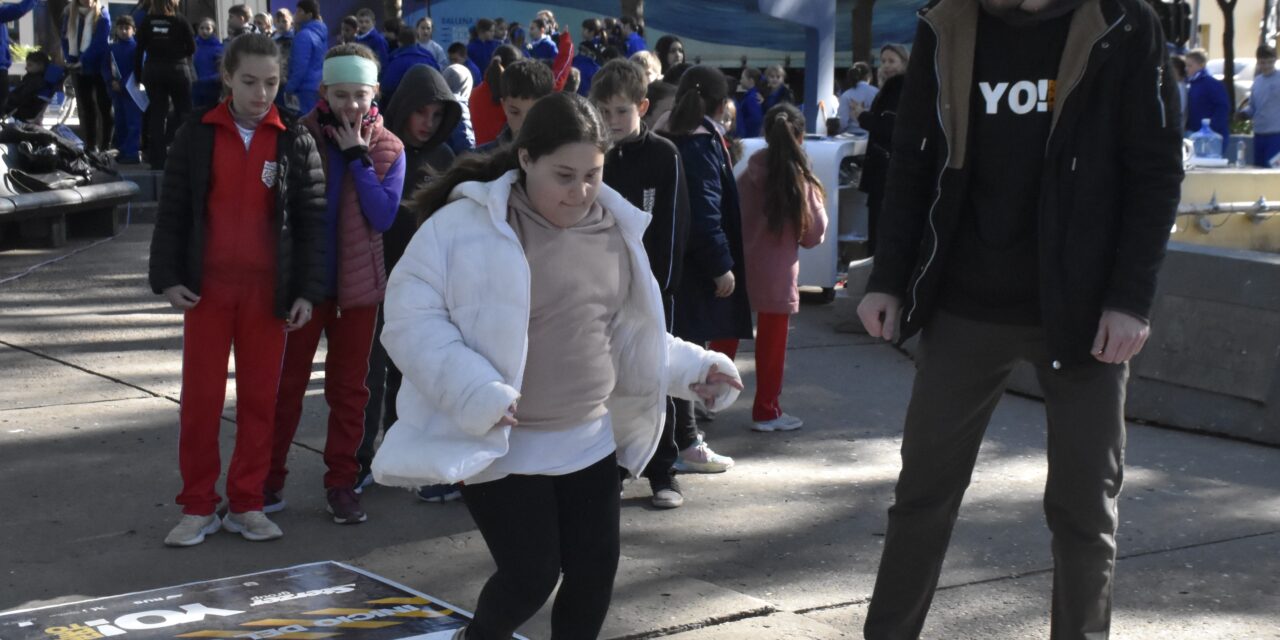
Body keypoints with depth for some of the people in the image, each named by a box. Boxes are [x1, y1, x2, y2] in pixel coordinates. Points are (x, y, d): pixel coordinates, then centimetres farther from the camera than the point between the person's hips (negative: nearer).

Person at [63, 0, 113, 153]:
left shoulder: (102, 15, -10)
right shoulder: (70, 13, 6)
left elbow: (100, 42, -16)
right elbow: (65, 37, 11)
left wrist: (83, 61, -19)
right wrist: (70, 59, -1)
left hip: (98, 67, -5)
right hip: (77, 67, 5)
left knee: (103, 106, 1)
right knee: (85, 107, 10)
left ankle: (106, 145, 4)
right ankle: (90, 145, 16)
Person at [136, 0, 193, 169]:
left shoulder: (147, 22, -1)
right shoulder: (180, 21, -7)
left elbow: (139, 49, -1)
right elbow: (192, 47, -4)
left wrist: (138, 73, 7)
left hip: (153, 71, 3)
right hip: (177, 69, -3)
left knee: (157, 113, 7)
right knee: (183, 110, 10)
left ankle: (158, 158, 6)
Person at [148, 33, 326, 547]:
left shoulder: (295, 142, 1)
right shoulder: (197, 134, 2)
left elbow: (311, 219, 1)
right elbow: (173, 210, 5)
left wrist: (307, 290, -4)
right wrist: (167, 276, -3)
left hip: (268, 290, 0)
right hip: (206, 287, 0)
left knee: (260, 400, 5)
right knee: (200, 399, 3)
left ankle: (246, 505, 15)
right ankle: (198, 506, 12)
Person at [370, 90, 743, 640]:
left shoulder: (615, 229, 5)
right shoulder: (465, 225, -15)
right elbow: (412, 318, -16)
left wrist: (690, 367, 5)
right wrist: (475, 393, -28)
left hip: (587, 440, 6)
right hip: (495, 445, -6)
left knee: (595, 569, 8)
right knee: (531, 574, -4)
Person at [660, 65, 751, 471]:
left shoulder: (667, 140, 11)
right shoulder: (703, 145, -15)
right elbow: (706, 213, -20)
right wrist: (722, 265, -16)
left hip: (670, 260, 9)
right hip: (694, 267, -9)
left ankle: (681, 436, 23)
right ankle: (685, 444, 1)